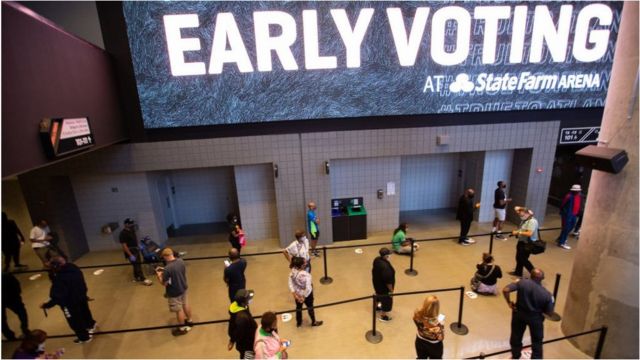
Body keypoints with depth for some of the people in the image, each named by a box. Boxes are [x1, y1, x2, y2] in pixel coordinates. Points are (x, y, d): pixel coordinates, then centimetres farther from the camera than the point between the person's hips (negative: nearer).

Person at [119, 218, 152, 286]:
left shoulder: (132, 230, 3)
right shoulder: (123, 233, -21)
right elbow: (124, 245, -23)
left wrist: (139, 245, 12)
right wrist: (130, 255, -24)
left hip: (136, 250, 8)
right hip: (130, 252, -8)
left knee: (138, 264, 18)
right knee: (137, 265, -6)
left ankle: (136, 277, 34)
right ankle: (143, 279, 0)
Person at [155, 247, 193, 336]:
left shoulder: (167, 269, -32)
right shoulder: (181, 261, -10)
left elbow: (164, 283, -21)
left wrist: (159, 275, -4)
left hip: (174, 292, -7)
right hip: (183, 288, 7)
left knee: (179, 310, 12)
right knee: (186, 305, 26)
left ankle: (182, 328, 32)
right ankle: (189, 321, 47)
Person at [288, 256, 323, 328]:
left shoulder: (292, 272, -19)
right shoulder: (306, 275, -36)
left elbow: (290, 285, -13)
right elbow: (308, 289, -34)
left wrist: (295, 295, -12)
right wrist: (304, 297, -20)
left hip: (297, 294, 5)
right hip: (307, 294, -5)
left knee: (298, 308, 29)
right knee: (310, 308, 24)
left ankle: (298, 322, 54)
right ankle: (314, 322, 49)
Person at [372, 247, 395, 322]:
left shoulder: (377, 260, -14)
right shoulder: (385, 267, -39)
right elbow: (388, 281, -29)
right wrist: (391, 290, -16)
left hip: (377, 283, 8)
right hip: (384, 287, -8)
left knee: (379, 294, 34)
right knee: (387, 300, 17)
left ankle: (378, 305, 61)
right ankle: (383, 316, 38)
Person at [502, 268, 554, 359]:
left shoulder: (522, 282, -20)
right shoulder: (546, 294, -19)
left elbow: (505, 290, -26)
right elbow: (550, 313, -10)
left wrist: (509, 303, -9)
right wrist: (540, 309, 11)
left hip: (519, 313, 2)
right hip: (535, 317, -1)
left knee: (516, 337, 22)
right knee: (537, 341, 21)